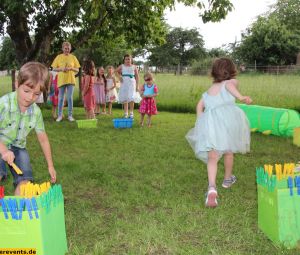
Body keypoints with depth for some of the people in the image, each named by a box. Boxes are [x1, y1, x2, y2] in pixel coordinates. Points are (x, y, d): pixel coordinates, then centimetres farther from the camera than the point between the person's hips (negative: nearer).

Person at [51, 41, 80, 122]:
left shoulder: (73, 57, 6)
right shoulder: (59, 57, 5)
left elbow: (77, 70, 7)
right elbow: (54, 68, 5)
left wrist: (71, 68, -12)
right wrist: (61, 68, -12)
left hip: (70, 80, 0)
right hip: (61, 80, 0)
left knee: (70, 98, -1)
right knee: (61, 98, 3)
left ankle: (70, 115, 6)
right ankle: (60, 115, 10)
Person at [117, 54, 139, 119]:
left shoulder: (134, 67, 4)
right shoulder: (122, 66, 6)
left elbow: (137, 76, 5)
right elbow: (116, 71, 21)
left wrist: (137, 86, 2)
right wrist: (119, 76, 2)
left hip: (131, 83, -2)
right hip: (124, 84, 2)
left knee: (131, 98, -15)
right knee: (124, 99, 5)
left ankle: (131, 113, -3)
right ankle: (125, 113, 14)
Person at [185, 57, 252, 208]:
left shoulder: (209, 90, 27)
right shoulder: (231, 82, 15)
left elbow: (200, 105, 12)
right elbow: (229, 85, -11)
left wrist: (200, 124, 10)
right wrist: (241, 97, -26)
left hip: (210, 120, 2)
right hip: (227, 116, -2)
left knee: (212, 158, -4)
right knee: (228, 150, 22)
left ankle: (212, 187, -27)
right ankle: (227, 179, 42)